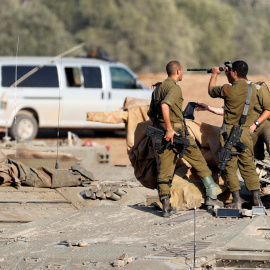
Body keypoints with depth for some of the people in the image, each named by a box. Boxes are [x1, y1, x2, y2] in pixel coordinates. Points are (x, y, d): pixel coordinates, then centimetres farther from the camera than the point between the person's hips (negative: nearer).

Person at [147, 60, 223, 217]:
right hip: (177, 131, -7)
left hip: (162, 133, 7)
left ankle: (166, 205, -5)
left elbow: (151, 114, 20)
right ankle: (211, 196, 11)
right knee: (199, 162, 7)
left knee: (164, 171, 4)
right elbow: (165, 105, -27)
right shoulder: (174, 87, -10)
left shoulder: (158, 88, 16)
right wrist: (169, 129, -25)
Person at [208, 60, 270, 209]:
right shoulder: (253, 89, 1)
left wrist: (214, 74, 24)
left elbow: (211, 91, 9)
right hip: (246, 131, 4)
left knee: (230, 167, 3)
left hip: (230, 131, -4)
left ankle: (237, 201, -2)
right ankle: (257, 199, 7)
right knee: (248, 166, 12)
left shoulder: (227, 89, -11)